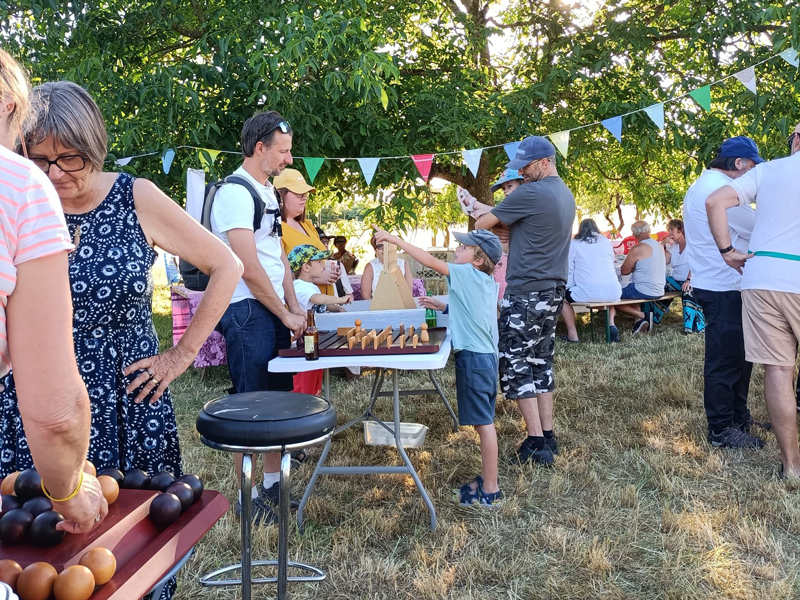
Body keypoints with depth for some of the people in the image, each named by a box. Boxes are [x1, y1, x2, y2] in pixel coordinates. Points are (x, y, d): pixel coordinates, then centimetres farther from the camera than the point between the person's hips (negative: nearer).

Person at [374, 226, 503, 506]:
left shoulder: (468, 274, -12)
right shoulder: (488, 282, 12)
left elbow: (430, 261, -13)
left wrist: (394, 239, -10)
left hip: (473, 357, -9)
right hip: (487, 355, 9)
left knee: (483, 423, -3)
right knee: (484, 422, 16)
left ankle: (490, 491, 5)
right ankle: (488, 478, 27)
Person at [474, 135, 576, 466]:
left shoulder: (530, 193, -16)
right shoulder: (565, 194, 14)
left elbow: (481, 224, -9)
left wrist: (483, 215, 14)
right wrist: (495, 215, 5)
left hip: (526, 293, -9)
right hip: (553, 290, 9)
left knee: (515, 365, -3)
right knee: (540, 362, 14)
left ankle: (536, 443, -1)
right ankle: (547, 436, 18)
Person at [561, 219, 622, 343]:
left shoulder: (574, 244, 6)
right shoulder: (606, 241, 17)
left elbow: (569, 271, 4)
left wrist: (570, 288, 17)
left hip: (587, 294, -4)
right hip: (613, 293, 4)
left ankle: (573, 335, 10)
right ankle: (611, 324, 17)